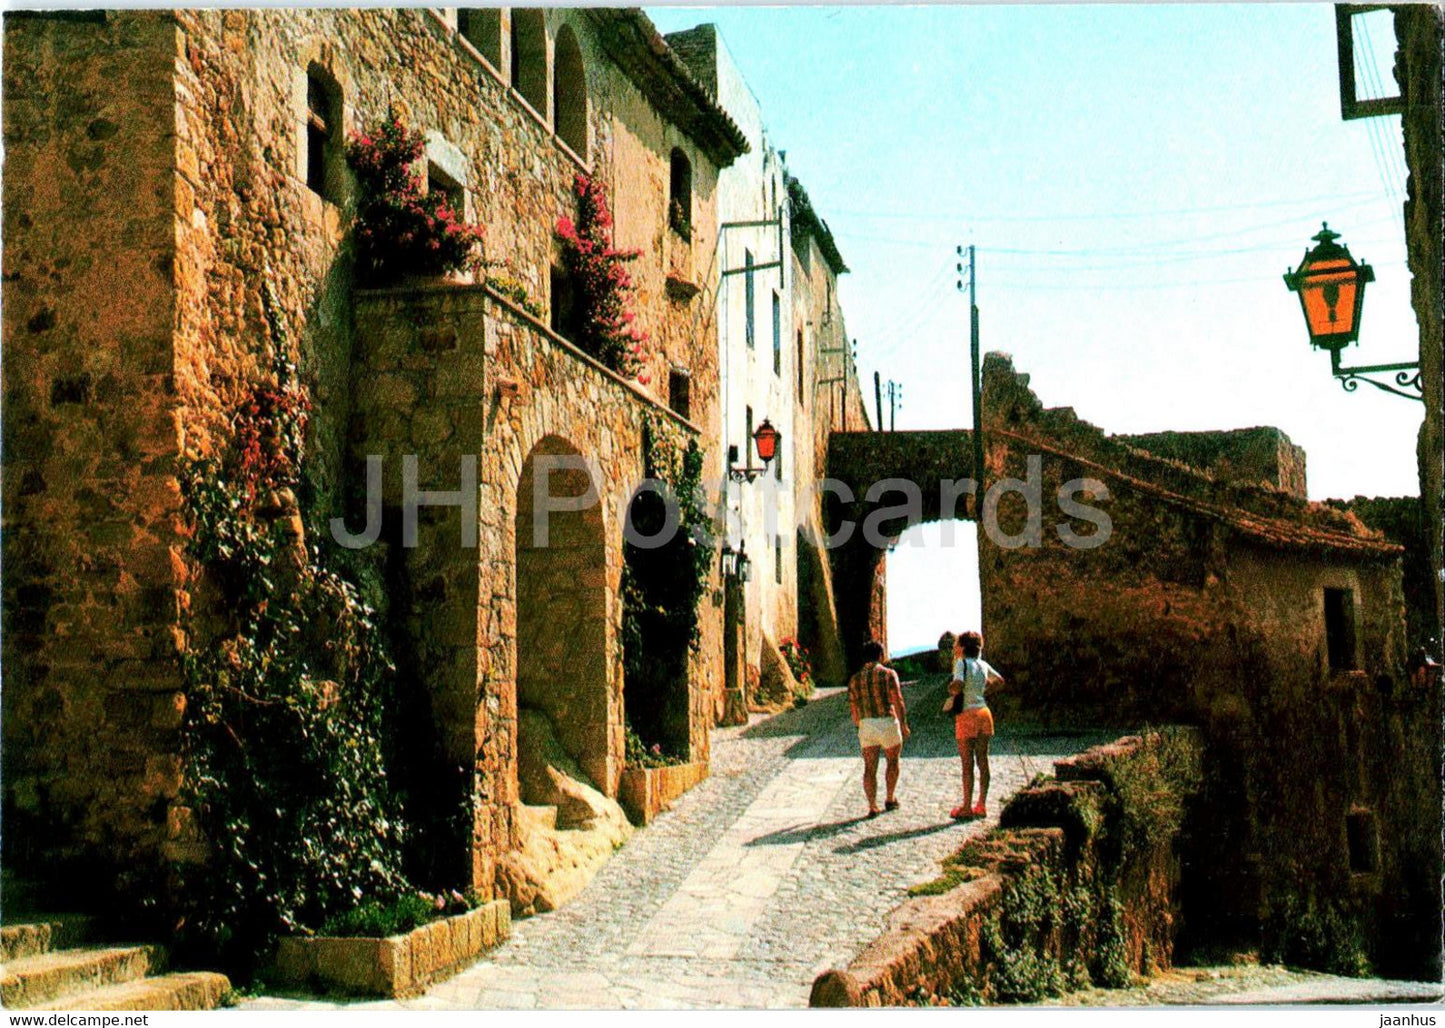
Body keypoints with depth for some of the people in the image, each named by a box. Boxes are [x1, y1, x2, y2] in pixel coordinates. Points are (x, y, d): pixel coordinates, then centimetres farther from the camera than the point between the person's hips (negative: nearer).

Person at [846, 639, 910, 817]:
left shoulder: (855, 679, 9)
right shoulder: (888, 674, -2)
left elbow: (853, 709, 11)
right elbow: (898, 701, -9)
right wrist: (904, 724, -4)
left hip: (866, 725, 3)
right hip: (888, 723, -2)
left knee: (869, 768, 5)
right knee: (893, 762, 19)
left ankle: (872, 806, -5)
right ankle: (890, 799, 27)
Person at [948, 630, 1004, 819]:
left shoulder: (962, 663, -10)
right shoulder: (983, 664, 10)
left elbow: (957, 685, -26)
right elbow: (999, 680, 25)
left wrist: (951, 689, -6)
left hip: (967, 714, -6)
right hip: (984, 713, 6)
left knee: (967, 763, -2)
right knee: (983, 761, 8)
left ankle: (966, 807, 2)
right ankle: (982, 806, 12)